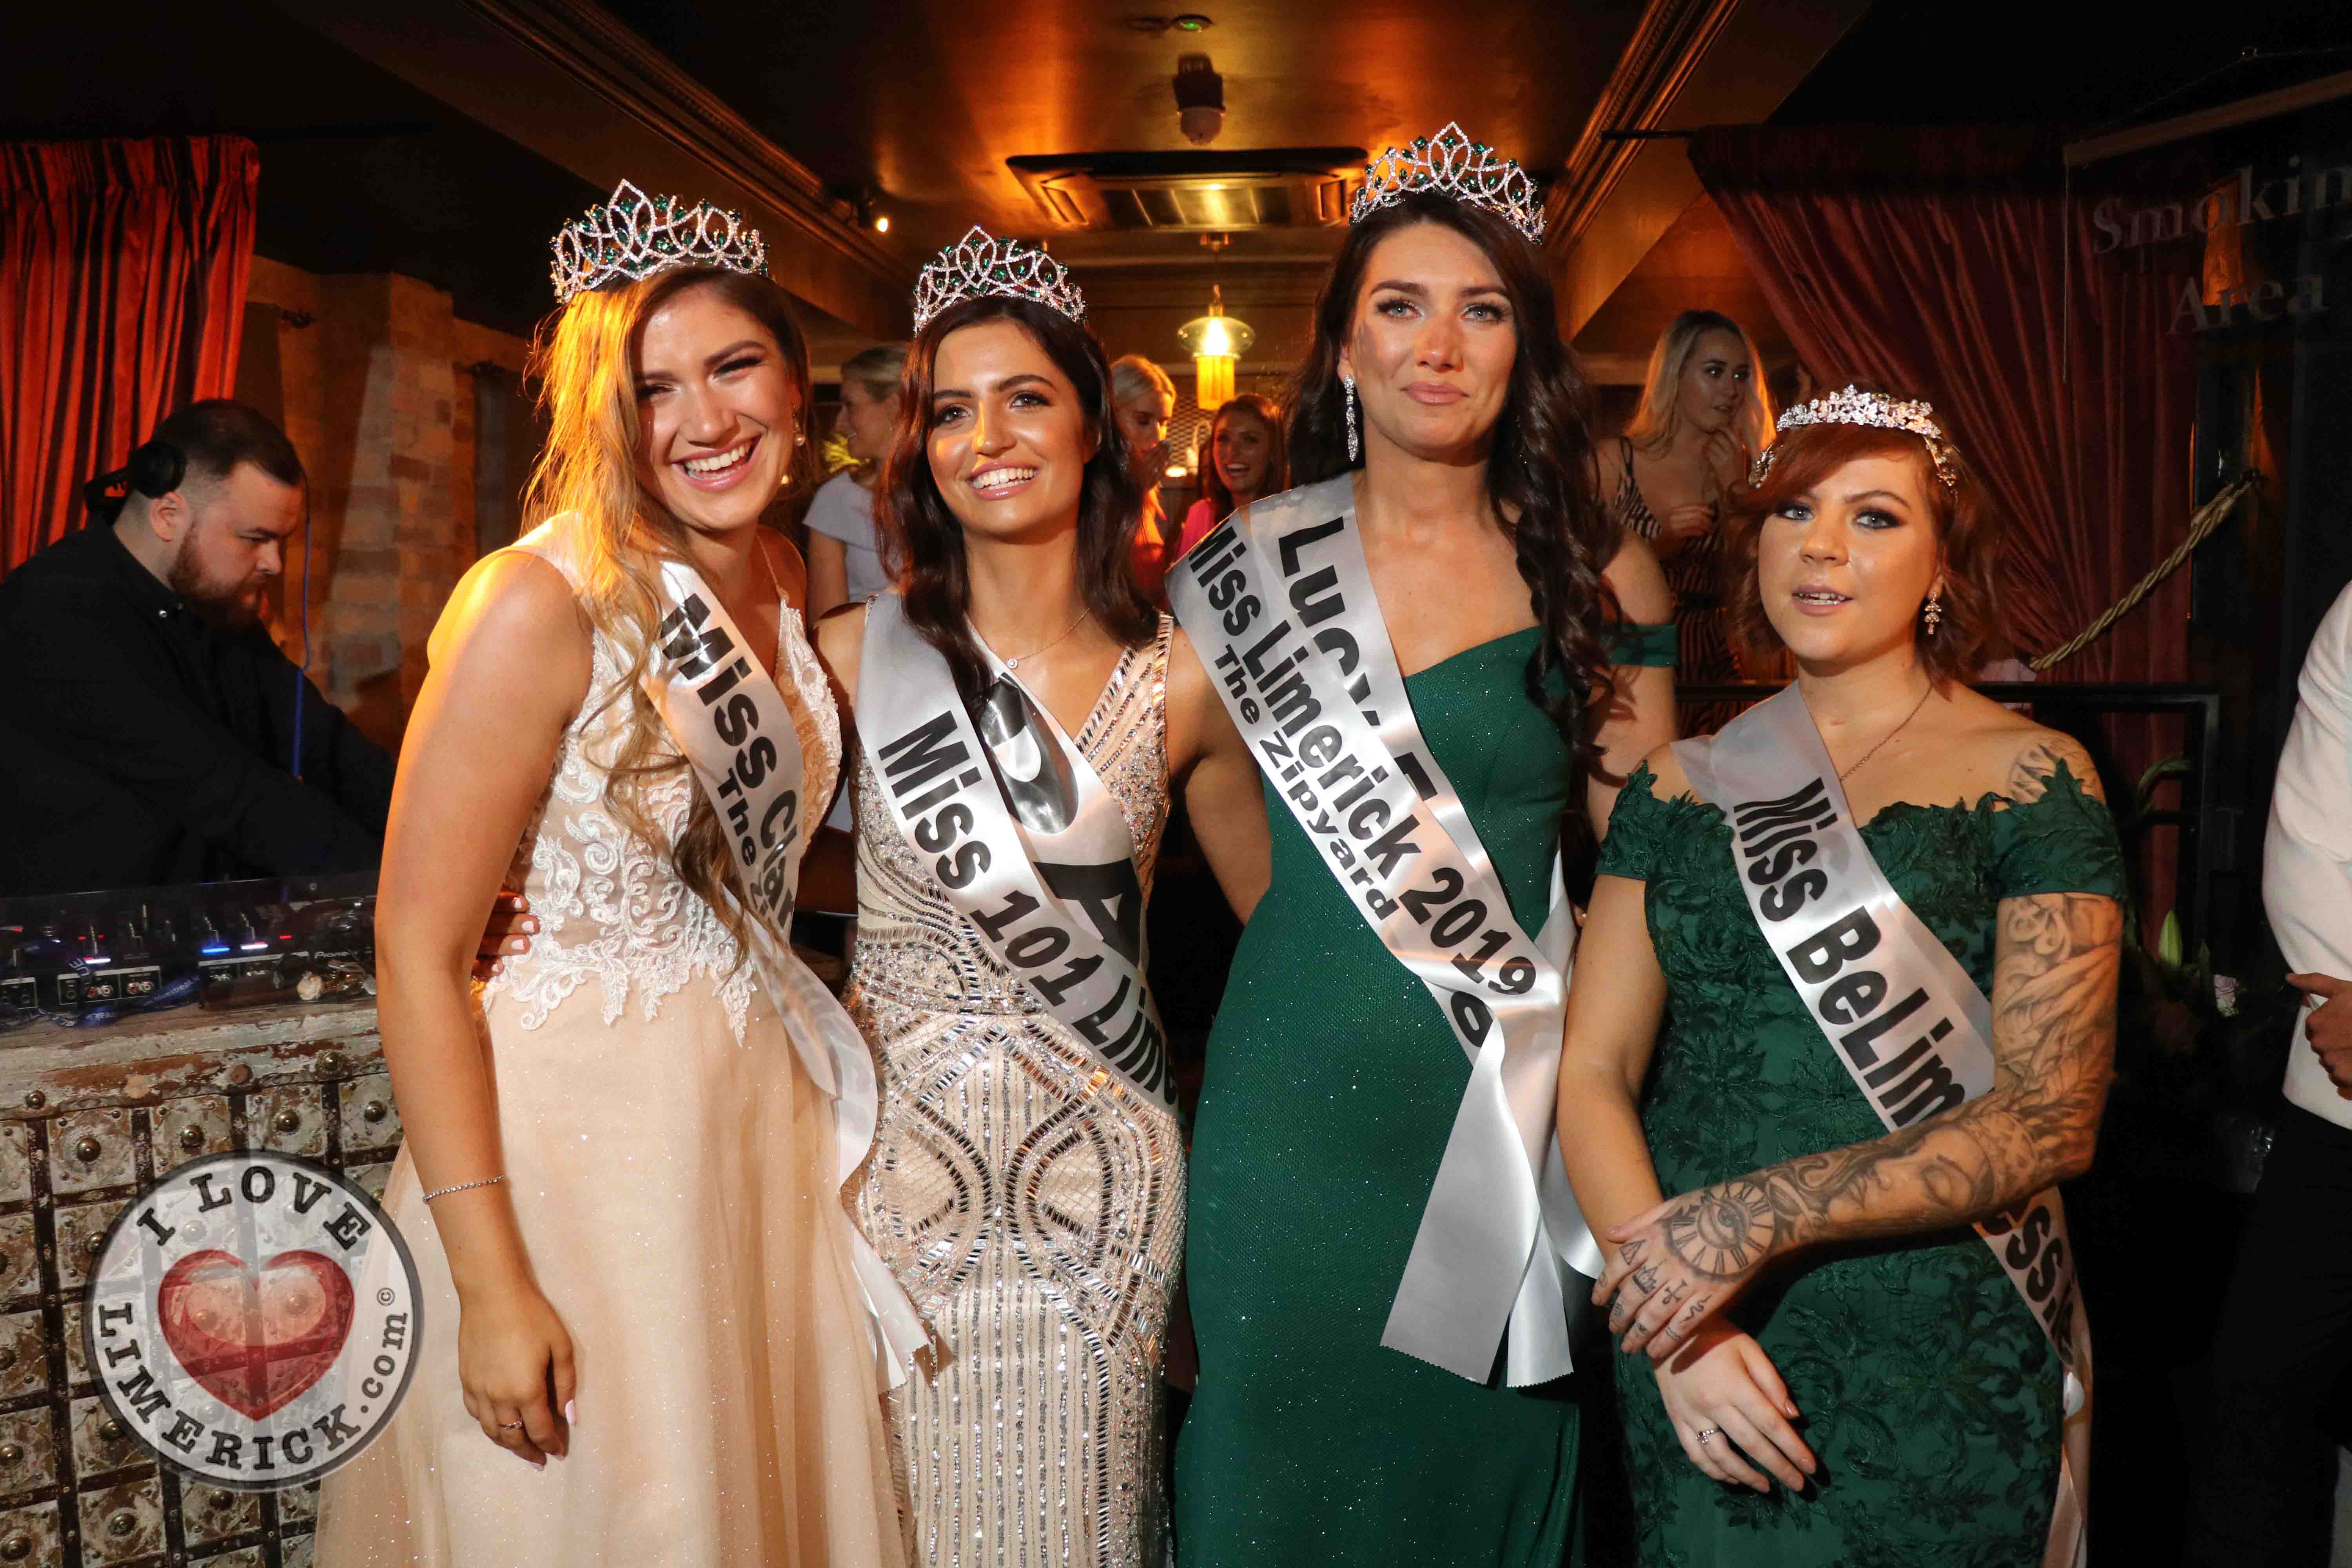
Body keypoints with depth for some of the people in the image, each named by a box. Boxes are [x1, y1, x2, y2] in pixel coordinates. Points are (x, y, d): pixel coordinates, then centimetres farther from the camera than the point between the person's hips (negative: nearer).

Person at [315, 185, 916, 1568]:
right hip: (582, 1128, -6)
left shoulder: (788, 581, 5)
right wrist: (489, 1282, -18)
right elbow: (416, 946, -16)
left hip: (764, 1115, 7)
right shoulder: (546, 603, -16)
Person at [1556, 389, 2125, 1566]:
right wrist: (1678, 1333, -15)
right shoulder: (1680, 785, 2)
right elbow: (1593, 1072, -2)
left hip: (1940, 1356, -2)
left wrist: (1761, 1214, -21)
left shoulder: (2031, 778, -6)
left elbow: (2051, 1117, -12)